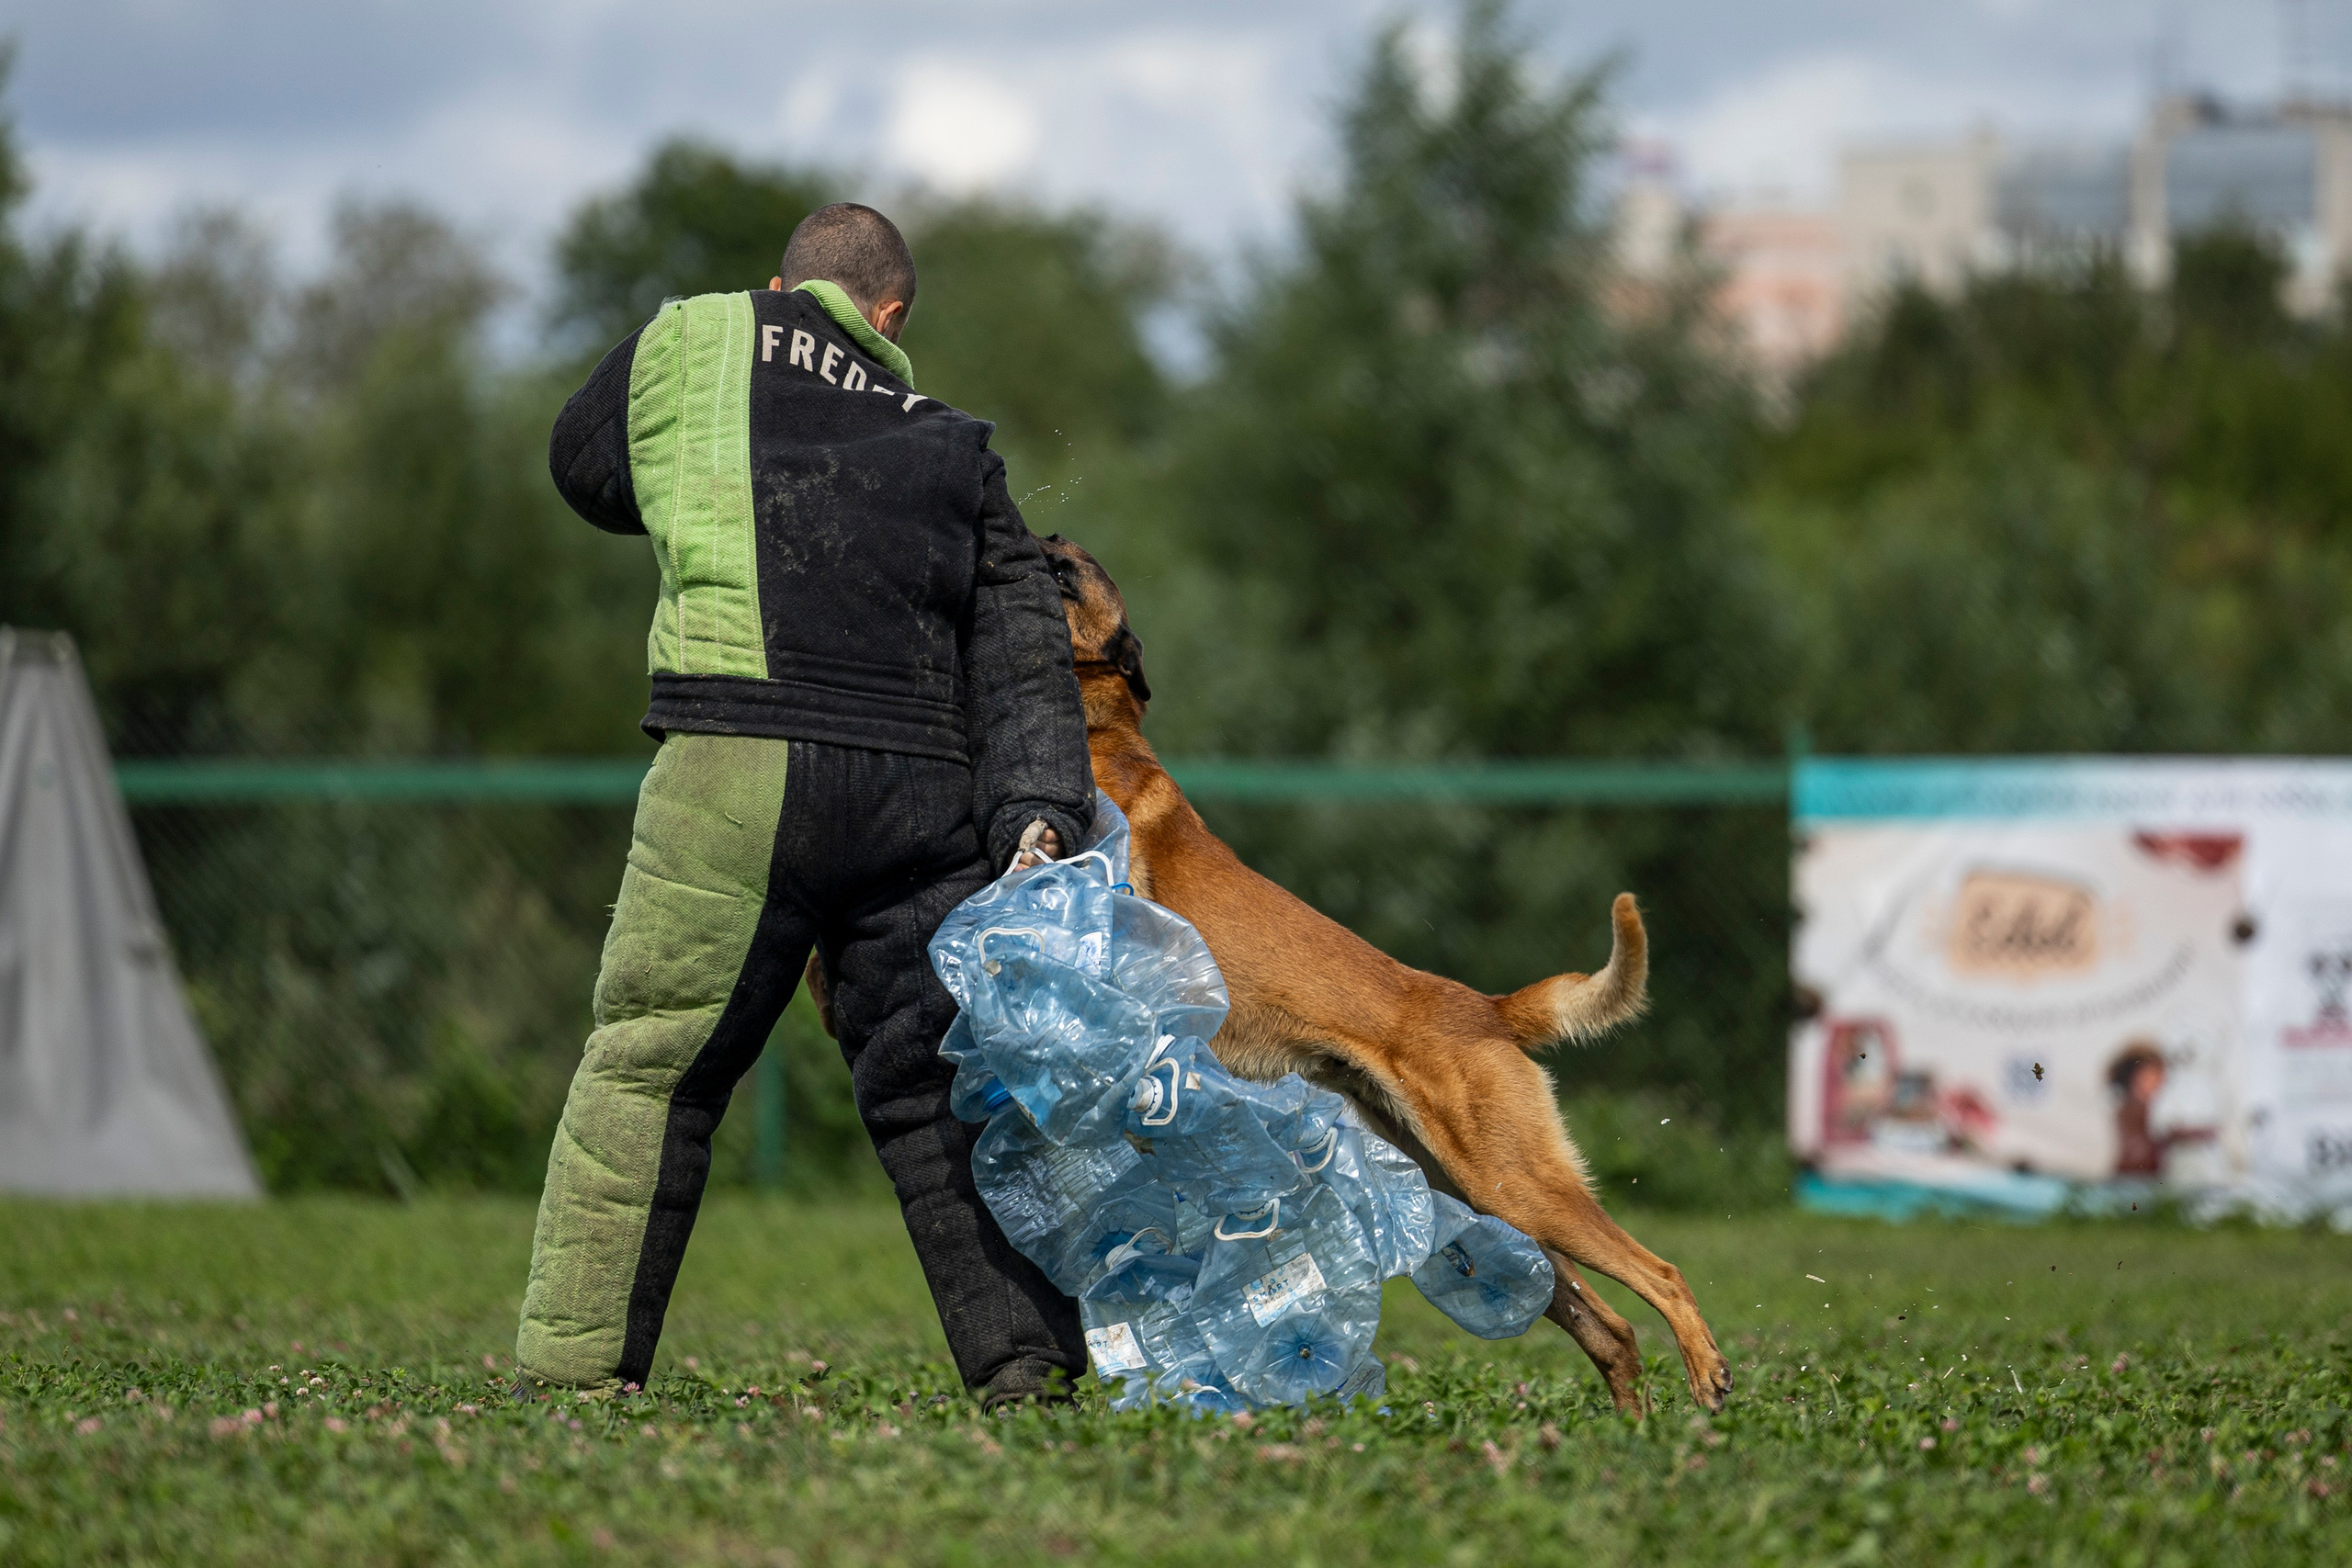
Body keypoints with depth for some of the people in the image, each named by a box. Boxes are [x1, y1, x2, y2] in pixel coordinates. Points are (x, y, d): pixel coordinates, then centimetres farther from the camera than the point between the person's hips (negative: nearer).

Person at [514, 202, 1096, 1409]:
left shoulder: (692, 343, 15)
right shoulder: (953, 449, 24)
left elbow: (580, 463, 32)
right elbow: (1022, 650, 13)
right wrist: (1039, 816, 4)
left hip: (743, 765, -3)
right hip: (922, 793, 3)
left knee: (648, 1067, 2)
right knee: (934, 1081, 10)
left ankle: (572, 1362, 1)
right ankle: (1027, 1348, 6)